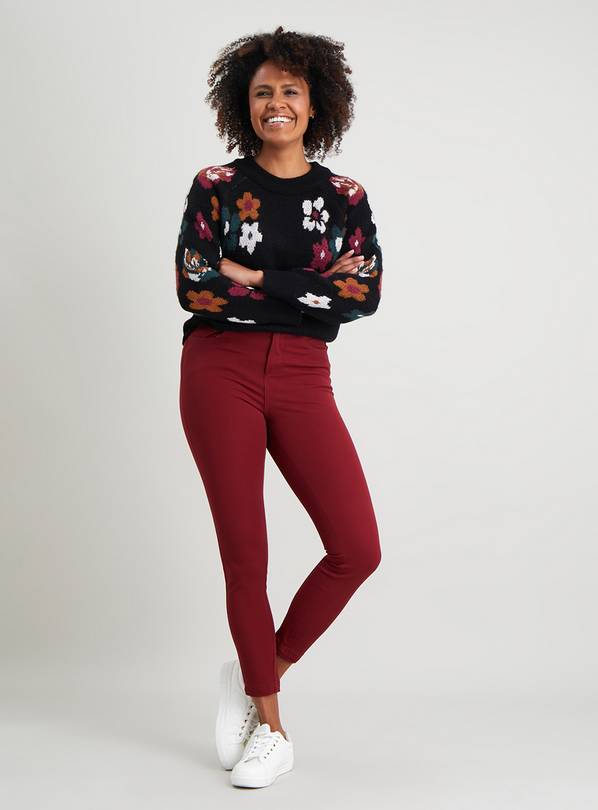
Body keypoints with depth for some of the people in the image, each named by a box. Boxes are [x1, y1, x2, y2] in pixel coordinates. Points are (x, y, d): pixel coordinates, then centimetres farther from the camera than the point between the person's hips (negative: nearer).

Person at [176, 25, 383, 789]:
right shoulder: (215, 186, 5)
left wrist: (256, 280, -11)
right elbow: (192, 287, -7)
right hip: (220, 372, -2)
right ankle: (269, 727, 17)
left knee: (358, 549, -9)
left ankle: (258, 674, 15)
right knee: (245, 553, 0)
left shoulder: (345, 197, 10)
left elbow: (366, 294, -5)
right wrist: (309, 289, -7)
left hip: (303, 380, 2)